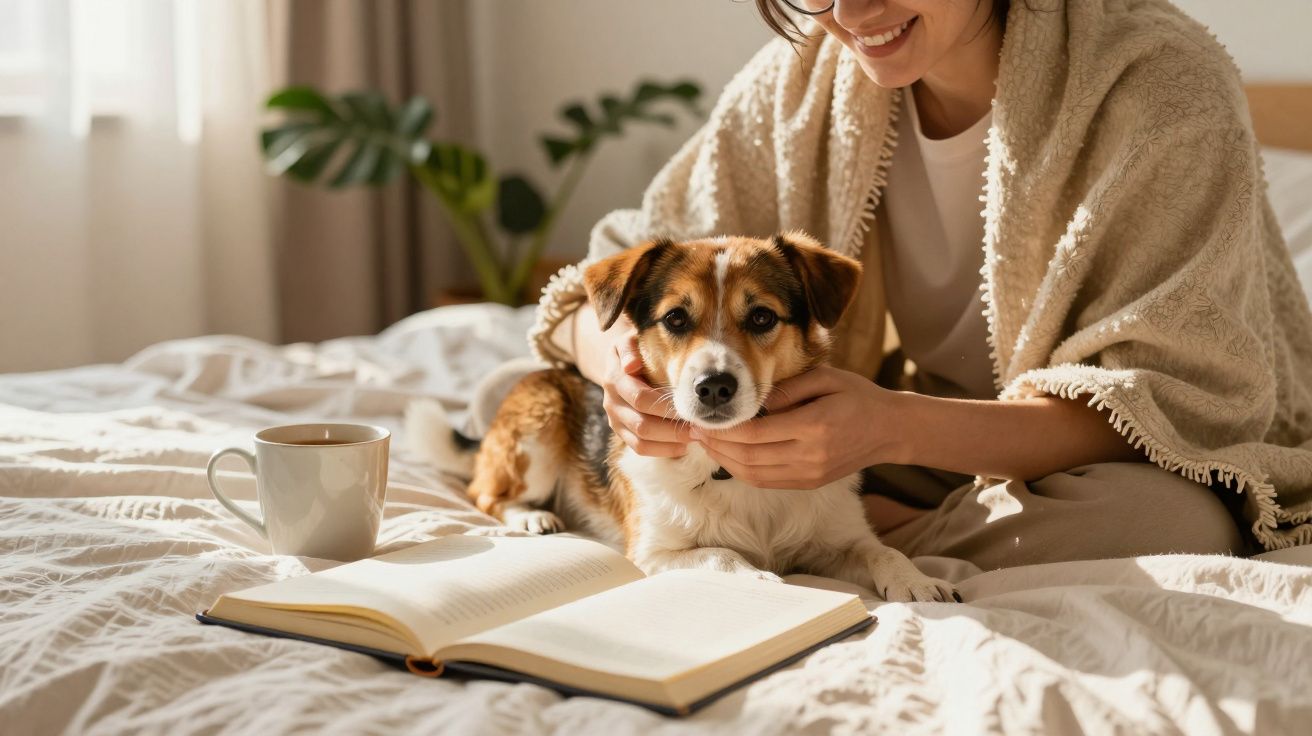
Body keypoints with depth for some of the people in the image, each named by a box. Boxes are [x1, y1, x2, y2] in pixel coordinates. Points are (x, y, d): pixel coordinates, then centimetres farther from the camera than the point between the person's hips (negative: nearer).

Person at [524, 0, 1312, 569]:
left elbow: (1168, 398, -27)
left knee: (1156, 519, -41)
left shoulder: (1162, 86, -23)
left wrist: (895, 428, -43)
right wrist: (614, 350, -31)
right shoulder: (805, 78, -8)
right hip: (926, 459, 3)